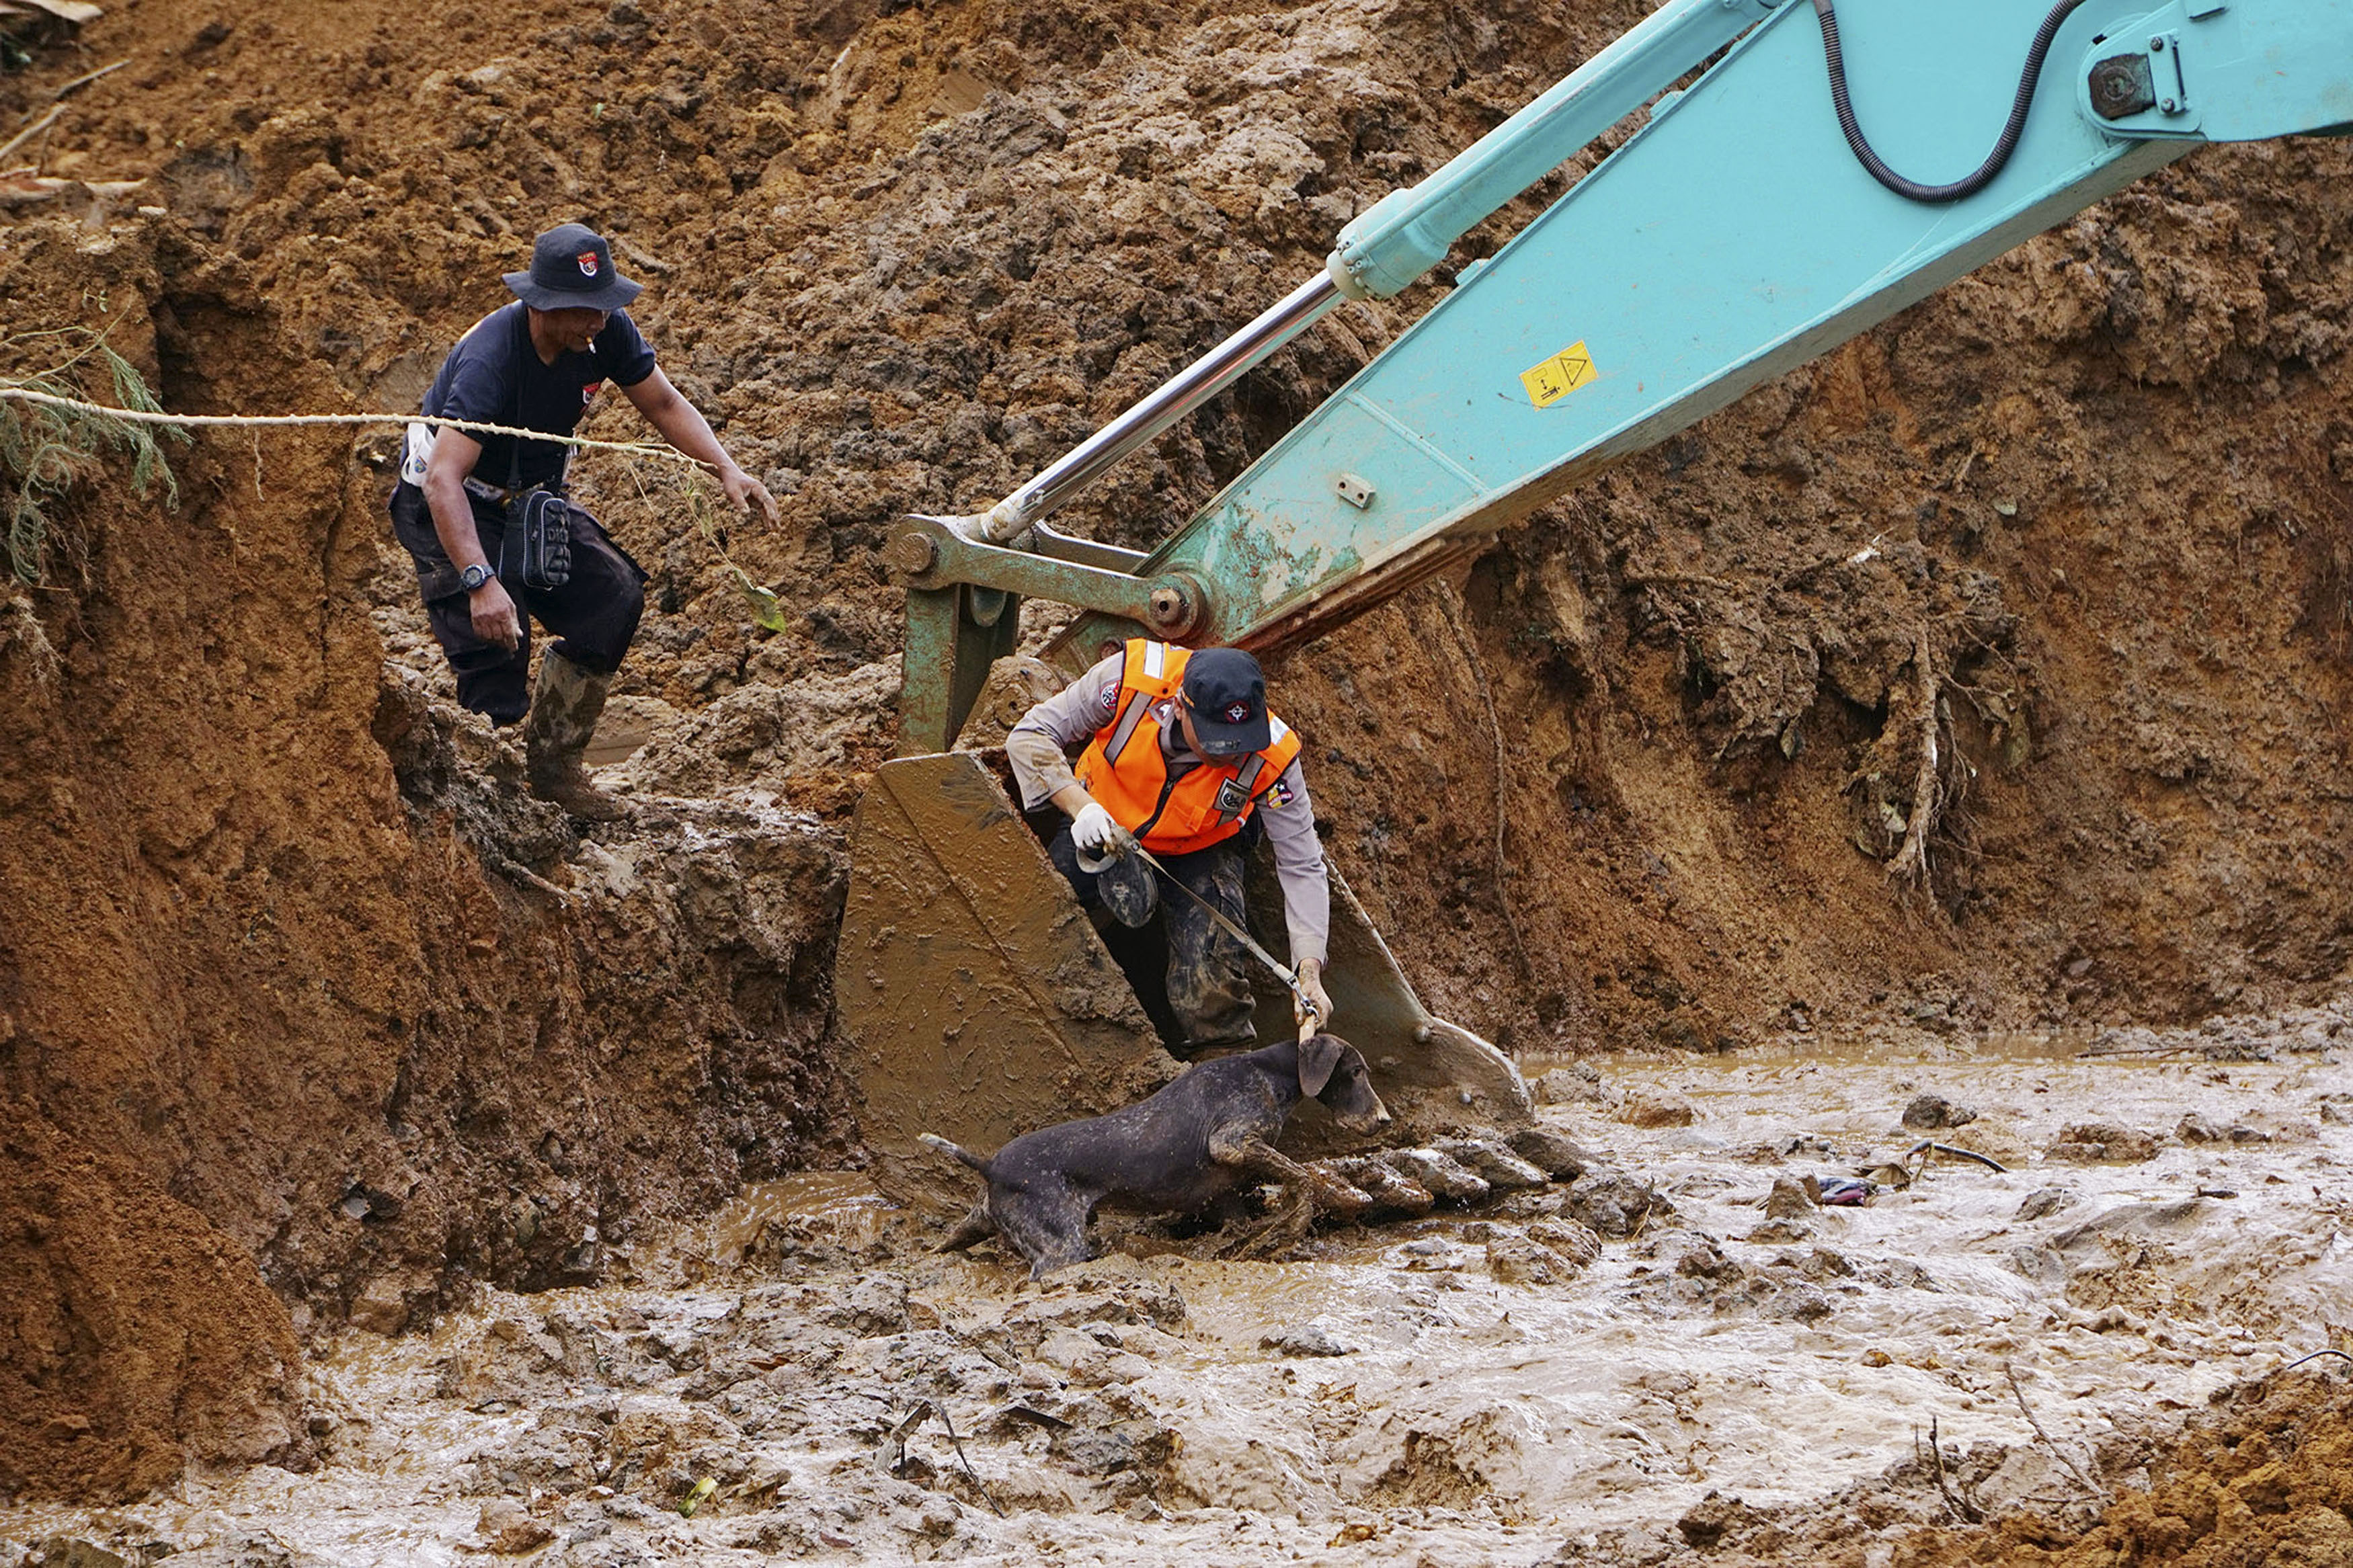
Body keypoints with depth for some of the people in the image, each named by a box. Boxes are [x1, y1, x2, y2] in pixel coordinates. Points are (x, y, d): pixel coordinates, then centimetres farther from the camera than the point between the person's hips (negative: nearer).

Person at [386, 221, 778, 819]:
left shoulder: (606, 332, -14)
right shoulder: (491, 357, -34)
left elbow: (663, 403, 3)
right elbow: (443, 478, -42)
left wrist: (727, 470, -13)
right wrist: (480, 582, -53)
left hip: (532, 499, 7)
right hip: (451, 509, -7)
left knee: (613, 599, -10)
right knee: (494, 648, -21)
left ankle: (554, 767, 3)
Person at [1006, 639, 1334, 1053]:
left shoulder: (1271, 759, -30)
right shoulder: (1131, 678, -32)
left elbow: (1303, 867, -21)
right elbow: (1030, 735, -19)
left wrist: (1309, 972, -31)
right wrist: (1079, 805, -35)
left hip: (1200, 851, 0)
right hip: (1103, 825, 0)